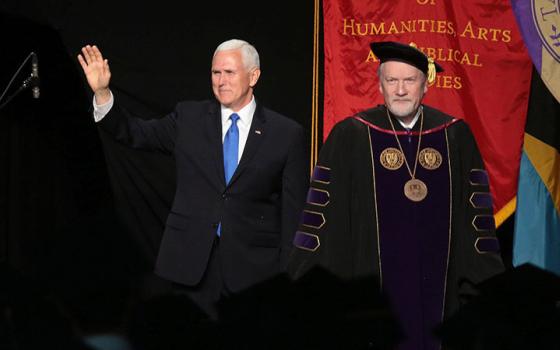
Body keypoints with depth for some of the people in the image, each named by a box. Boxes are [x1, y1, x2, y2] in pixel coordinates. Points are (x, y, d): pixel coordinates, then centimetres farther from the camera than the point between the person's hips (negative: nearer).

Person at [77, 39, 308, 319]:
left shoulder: (287, 134, 3)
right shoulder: (189, 118, 10)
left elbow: (294, 210, 2)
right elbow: (135, 134, 5)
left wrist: (288, 275, -3)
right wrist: (101, 93, -10)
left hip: (253, 266, -1)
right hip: (190, 262, 1)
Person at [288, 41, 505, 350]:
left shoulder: (455, 136, 6)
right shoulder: (350, 136, 0)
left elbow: (476, 206, 8)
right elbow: (322, 208, 0)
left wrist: (486, 279, 5)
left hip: (438, 283, 2)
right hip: (374, 281, -2)